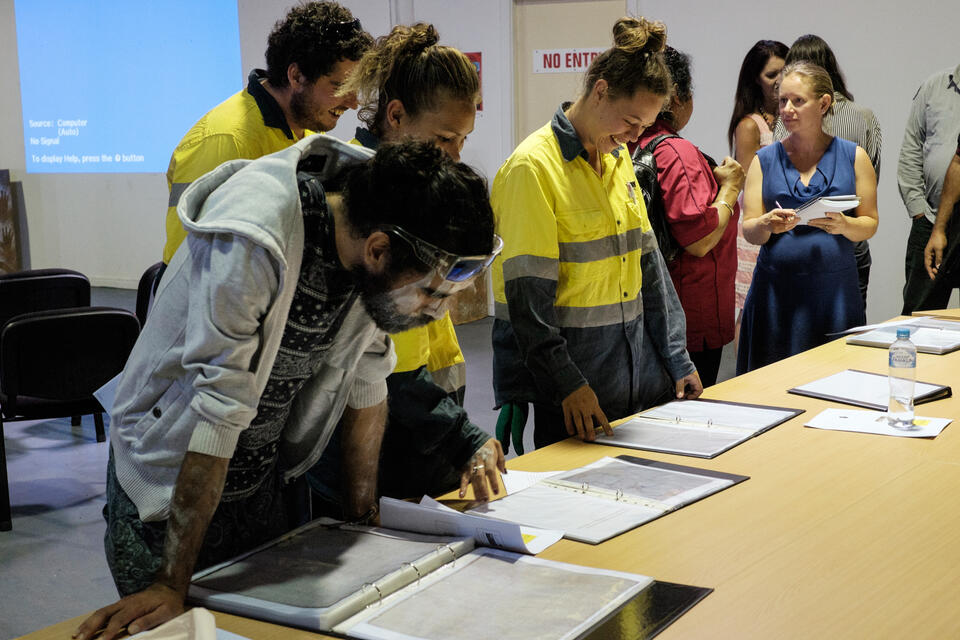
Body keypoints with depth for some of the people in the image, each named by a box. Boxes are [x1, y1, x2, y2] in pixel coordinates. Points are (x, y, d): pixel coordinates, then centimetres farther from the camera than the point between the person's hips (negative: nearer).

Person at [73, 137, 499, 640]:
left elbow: (365, 381, -3)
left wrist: (364, 520, 4)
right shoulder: (247, 247, -35)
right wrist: (171, 584, -27)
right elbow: (217, 412, -33)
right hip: (171, 477, -5)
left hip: (271, 476, 6)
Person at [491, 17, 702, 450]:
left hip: (638, 366, 8)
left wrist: (677, 360, 11)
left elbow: (648, 263, 14)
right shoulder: (534, 166, -15)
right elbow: (527, 295, -18)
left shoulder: (618, 158, 11)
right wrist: (567, 383, -22)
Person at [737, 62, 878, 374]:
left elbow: (870, 224, 6)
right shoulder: (765, 159, 8)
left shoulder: (853, 156, 7)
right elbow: (748, 229, 4)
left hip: (835, 288, 0)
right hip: (776, 289, 0)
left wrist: (843, 225, -15)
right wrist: (768, 225, -17)